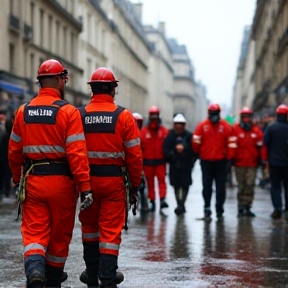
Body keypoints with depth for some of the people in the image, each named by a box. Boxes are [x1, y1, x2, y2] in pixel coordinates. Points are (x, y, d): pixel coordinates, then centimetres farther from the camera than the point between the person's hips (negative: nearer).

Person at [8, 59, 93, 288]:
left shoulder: (23, 111, 5)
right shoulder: (68, 112, -9)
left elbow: (14, 151, 11)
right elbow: (77, 153, -15)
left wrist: (17, 179, 25)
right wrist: (85, 187, -14)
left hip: (32, 181, 3)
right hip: (61, 183, -3)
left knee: (34, 233, 2)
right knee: (59, 235, 12)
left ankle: (34, 269, -26)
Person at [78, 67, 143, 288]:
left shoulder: (79, 115, -2)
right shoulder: (124, 116, -4)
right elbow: (134, 155, -6)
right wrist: (135, 186, 3)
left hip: (87, 179, 2)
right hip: (114, 180, -2)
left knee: (89, 226, 19)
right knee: (111, 232, 2)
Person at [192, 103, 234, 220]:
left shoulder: (226, 126, 0)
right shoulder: (202, 126, -1)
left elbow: (230, 143, 2)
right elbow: (196, 142, 1)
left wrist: (228, 157, 2)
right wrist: (200, 153, 8)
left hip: (221, 161, 0)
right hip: (206, 162, 0)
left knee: (221, 187, 4)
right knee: (206, 186, 4)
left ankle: (219, 209, 10)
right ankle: (207, 208, 12)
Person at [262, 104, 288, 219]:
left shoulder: (271, 128, -5)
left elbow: (265, 144, -3)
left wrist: (265, 159, 6)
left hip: (274, 162, -1)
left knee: (275, 186, 6)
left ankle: (277, 209, -5)